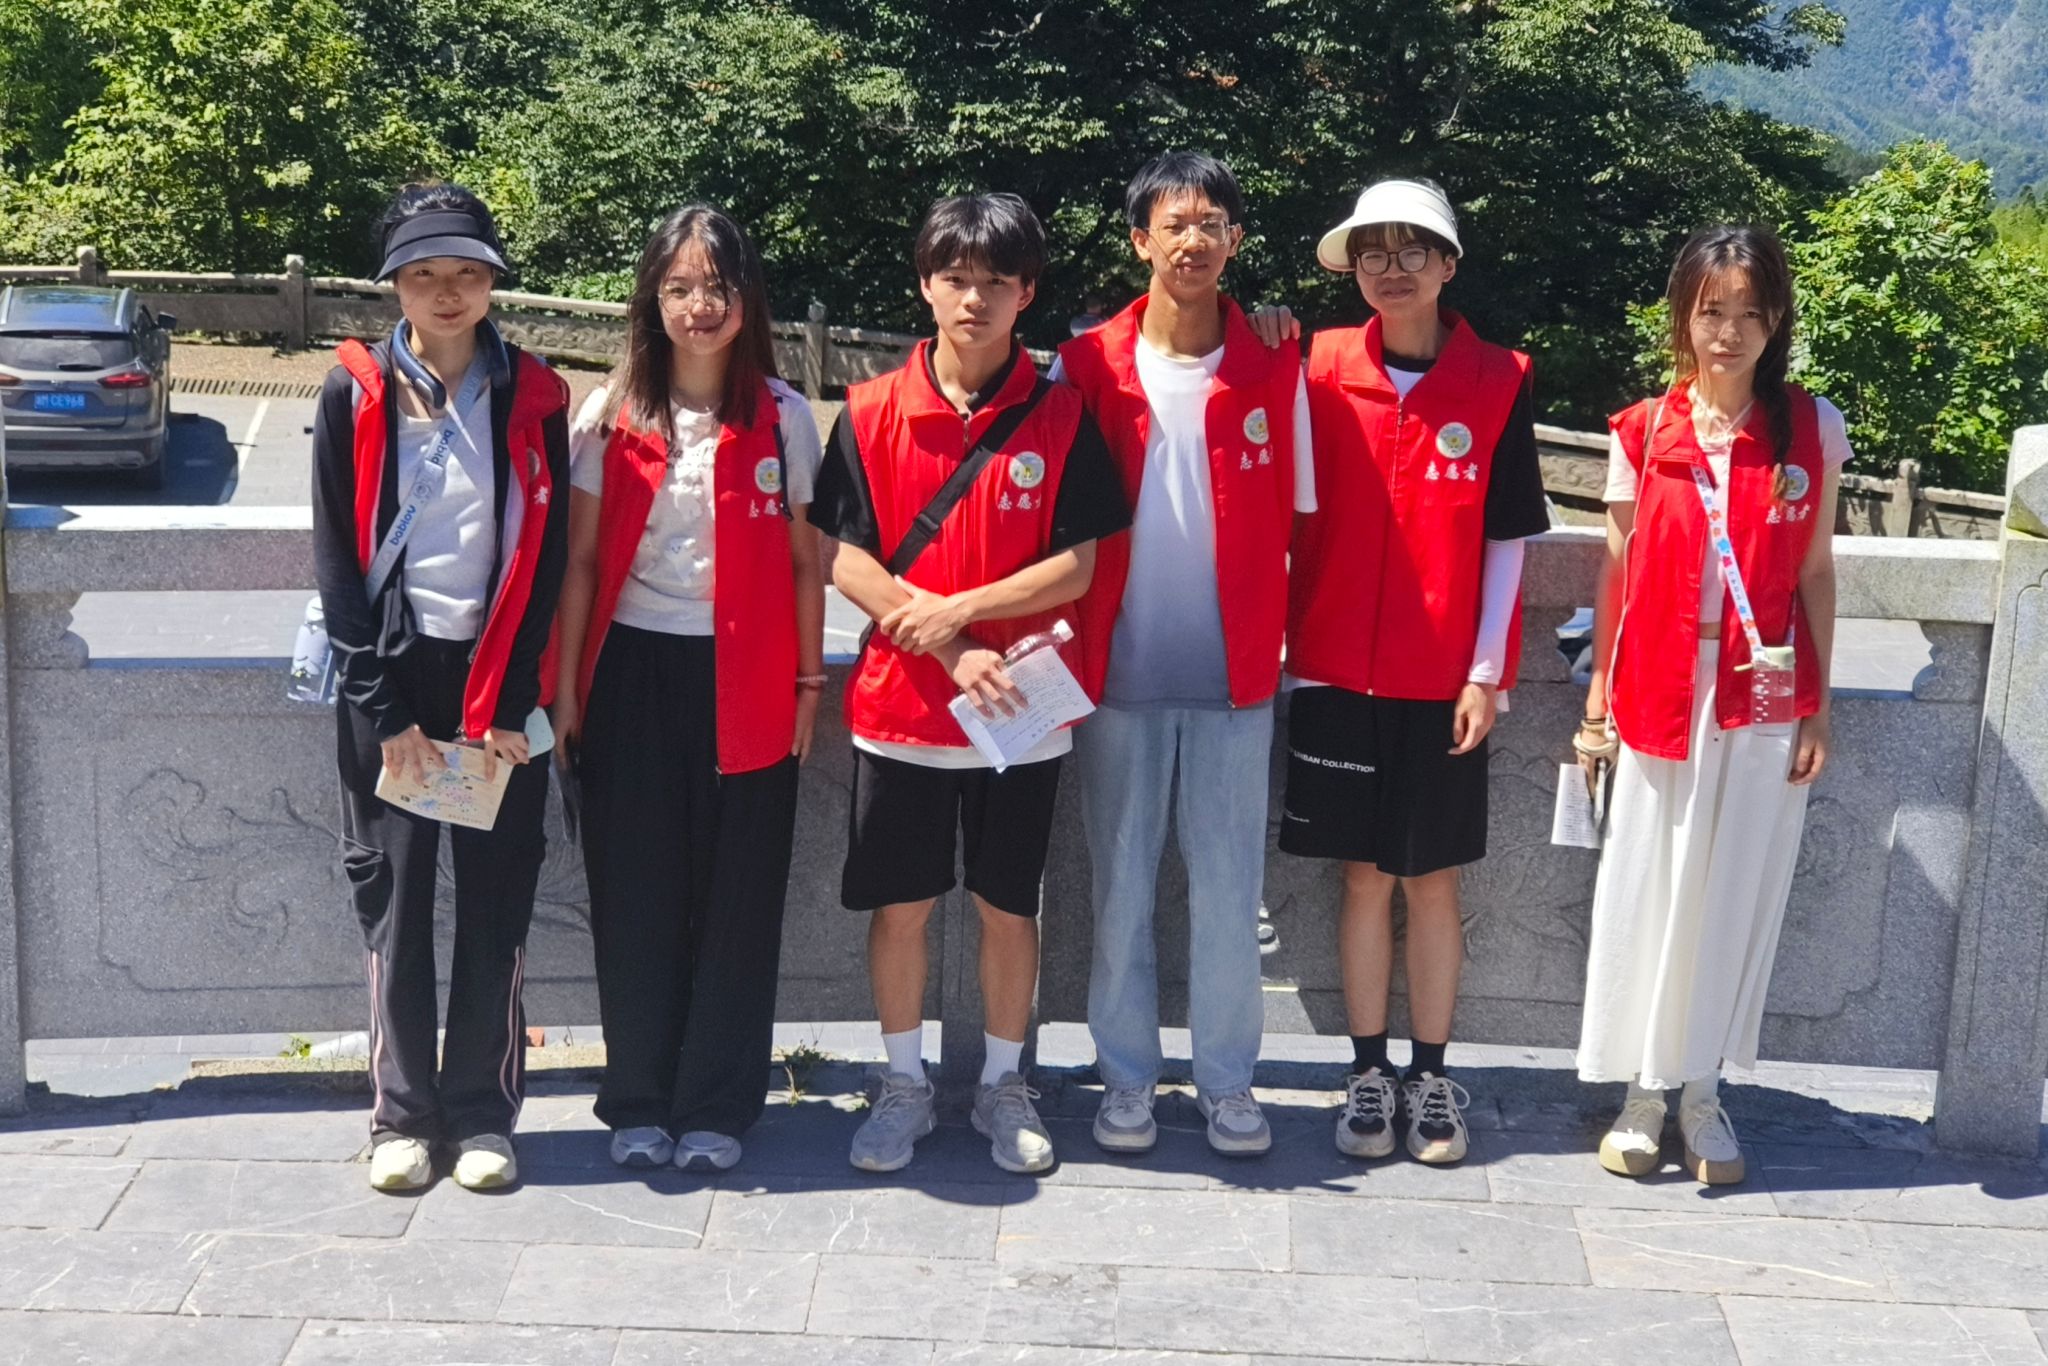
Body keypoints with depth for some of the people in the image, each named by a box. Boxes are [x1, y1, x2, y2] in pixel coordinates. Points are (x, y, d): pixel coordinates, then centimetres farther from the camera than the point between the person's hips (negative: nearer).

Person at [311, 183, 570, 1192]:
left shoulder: (534, 400, 3)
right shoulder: (355, 395, 0)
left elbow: (545, 562, 0)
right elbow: (338, 562, -2)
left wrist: (511, 707, -7)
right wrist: (384, 711, -8)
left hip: (502, 682, 1)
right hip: (389, 679, -1)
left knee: (497, 901, 3)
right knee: (393, 898, 3)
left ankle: (483, 1111, 14)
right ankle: (401, 1115, 13)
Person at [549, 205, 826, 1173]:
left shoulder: (781, 416, 2)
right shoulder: (611, 416, 3)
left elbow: (803, 561, 5)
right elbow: (581, 562, 4)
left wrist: (809, 681, 2)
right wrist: (564, 687, 1)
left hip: (744, 683, 0)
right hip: (633, 675, 1)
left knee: (736, 899, 4)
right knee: (635, 899, 5)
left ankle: (716, 1106, 16)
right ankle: (639, 1102, 18)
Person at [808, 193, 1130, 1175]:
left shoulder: (1059, 416, -2)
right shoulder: (871, 414, -1)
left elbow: (1076, 566, -6)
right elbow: (845, 560, -5)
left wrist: (957, 610, -15)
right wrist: (951, 652, -14)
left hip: (1021, 710, 0)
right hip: (900, 702, 0)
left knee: (1008, 904, 10)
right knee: (900, 902, 9)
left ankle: (1003, 1082, 26)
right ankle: (903, 1083, 25)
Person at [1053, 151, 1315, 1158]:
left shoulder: (1274, 368, 2)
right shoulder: (1087, 365, 0)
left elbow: (1291, 525, 6)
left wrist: (1276, 642, 1)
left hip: (1234, 675, 0)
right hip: (1117, 669, 0)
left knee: (1229, 885, 6)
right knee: (1120, 884, 8)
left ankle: (1226, 1079, 19)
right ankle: (1126, 1076, 21)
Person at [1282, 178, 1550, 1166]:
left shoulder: (1497, 383, -1)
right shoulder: (1319, 370, 1)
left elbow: (1506, 539, 0)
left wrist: (1486, 672, -4)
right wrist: (1286, 648, 0)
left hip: (1444, 678, 0)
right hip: (1337, 669, 1)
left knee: (1432, 879, 6)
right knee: (1364, 877, 7)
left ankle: (1431, 1076, 17)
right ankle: (1368, 1072, 17)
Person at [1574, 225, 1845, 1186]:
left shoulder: (1812, 431, 1)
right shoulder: (1643, 433, 1)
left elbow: (1816, 574, 4)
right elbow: (1618, 572, 4)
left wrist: (1817, 708, 2)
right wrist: (1599, 695, 1)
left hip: (1764, 699, 0)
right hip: (1660, 695, 0)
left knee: (1734, 894, 6)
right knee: (1645, 892, 5)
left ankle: (1703, 1089, 18)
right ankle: (1642, 1090, 17)